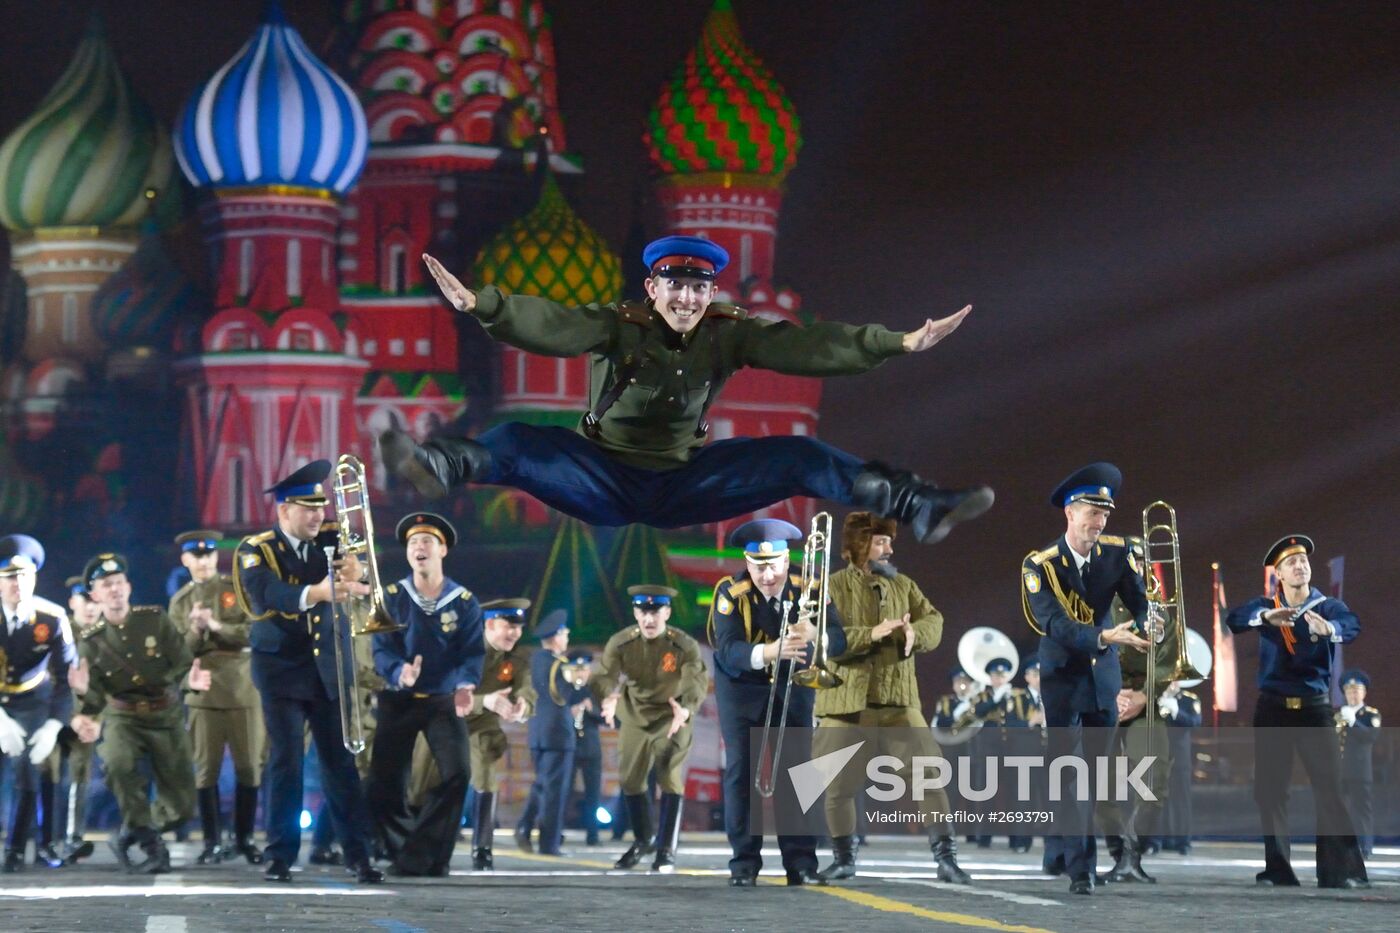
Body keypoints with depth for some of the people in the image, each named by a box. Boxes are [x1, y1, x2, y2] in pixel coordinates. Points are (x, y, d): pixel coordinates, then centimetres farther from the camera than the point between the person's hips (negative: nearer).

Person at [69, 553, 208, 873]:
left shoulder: (155, 619, -4)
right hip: (123, 717, -1)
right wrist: (84, 715, -34)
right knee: (118, 762, -37)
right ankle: (150, 843, -21)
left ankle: (132, 832, 32)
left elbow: (182, 664, -10)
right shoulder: (92, 642, -3)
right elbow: (94, 695, -10)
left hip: (166, 717, 1)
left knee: (182, 808, -1)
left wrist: (190, 679, -35)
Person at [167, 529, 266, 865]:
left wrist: (217, 627, -16)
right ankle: (213, 842, 5)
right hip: (203, 693, 1)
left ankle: (244, 838, 13)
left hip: (243, 689, -1)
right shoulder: (179, 602, 10)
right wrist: (195, 632, -14)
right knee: (206, 770, -2)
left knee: (249, 767, 2)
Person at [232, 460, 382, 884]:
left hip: (329, 669, 3)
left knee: (341, 762, 1)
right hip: (282, 669, -3)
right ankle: (280, 856, 2)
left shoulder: (327, 544, 7)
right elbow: (265, 592, -27)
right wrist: (316, 593, -43)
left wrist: (351, 574, -26)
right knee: (285, 762, -4)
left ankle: (358, 853, 3)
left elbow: (353, 576, -2)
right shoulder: (256, 551, -7)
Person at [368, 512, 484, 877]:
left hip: (444, 700, 0)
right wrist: (399, 673, -31)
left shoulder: (464, 602, -1)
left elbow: (473, 651, -8)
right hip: (398, 701, 1)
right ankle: (403, 854, 17)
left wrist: (465, 685, -28)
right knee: (385, 782, -2)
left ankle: (423, 857, -10)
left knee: (457, 772, -18)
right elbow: (381, 648, -9)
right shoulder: (391, 597, -2)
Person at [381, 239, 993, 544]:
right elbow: (549, 326, -28)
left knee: (799, 459, -12)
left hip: (682, 486, 2)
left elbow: (803, 345, -11)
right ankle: (438, 467, -61)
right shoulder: (619, 327, -11)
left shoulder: (728, 335, -3)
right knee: (517, 443, -31)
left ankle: (917, 508, -14)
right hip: (605, 481, -2)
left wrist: (898, 345, -21)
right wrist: (480, 305, -47)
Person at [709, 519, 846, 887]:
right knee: (741, 770, -6)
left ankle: (801, 862, -3)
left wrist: (813, 634, -43)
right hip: (742, 688, -1)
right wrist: (768, 652, -50)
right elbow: (728, 649, -31)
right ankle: (744, 863, -1)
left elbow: (838, 639, -20)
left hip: (793, 687, 2)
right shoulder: (731, 593, -21)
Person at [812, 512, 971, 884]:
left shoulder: (903, 585, 12)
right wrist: (871, 634, -24)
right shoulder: (834, 587, -2)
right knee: (837, 785, 3)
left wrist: (915, 633, -21)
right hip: (847, 703, -2)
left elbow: (933, 620, 2)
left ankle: (945, 857, -3)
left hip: (898, 702, 2)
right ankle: (843, 858, 21)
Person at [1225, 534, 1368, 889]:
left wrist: (1328, 628, -46)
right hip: (1273, 707, 2)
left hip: (1315, 707, -2)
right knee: (1270, 790, 1)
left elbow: (1352, 627, -22)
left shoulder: (1329, 606, 1)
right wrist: (1267, 616, -36)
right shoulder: (1266, 606, 5)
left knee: (1330, 787, -9)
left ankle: (1344, 870, -9)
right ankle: (1278, 870, 7)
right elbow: (1234, 620, -16)